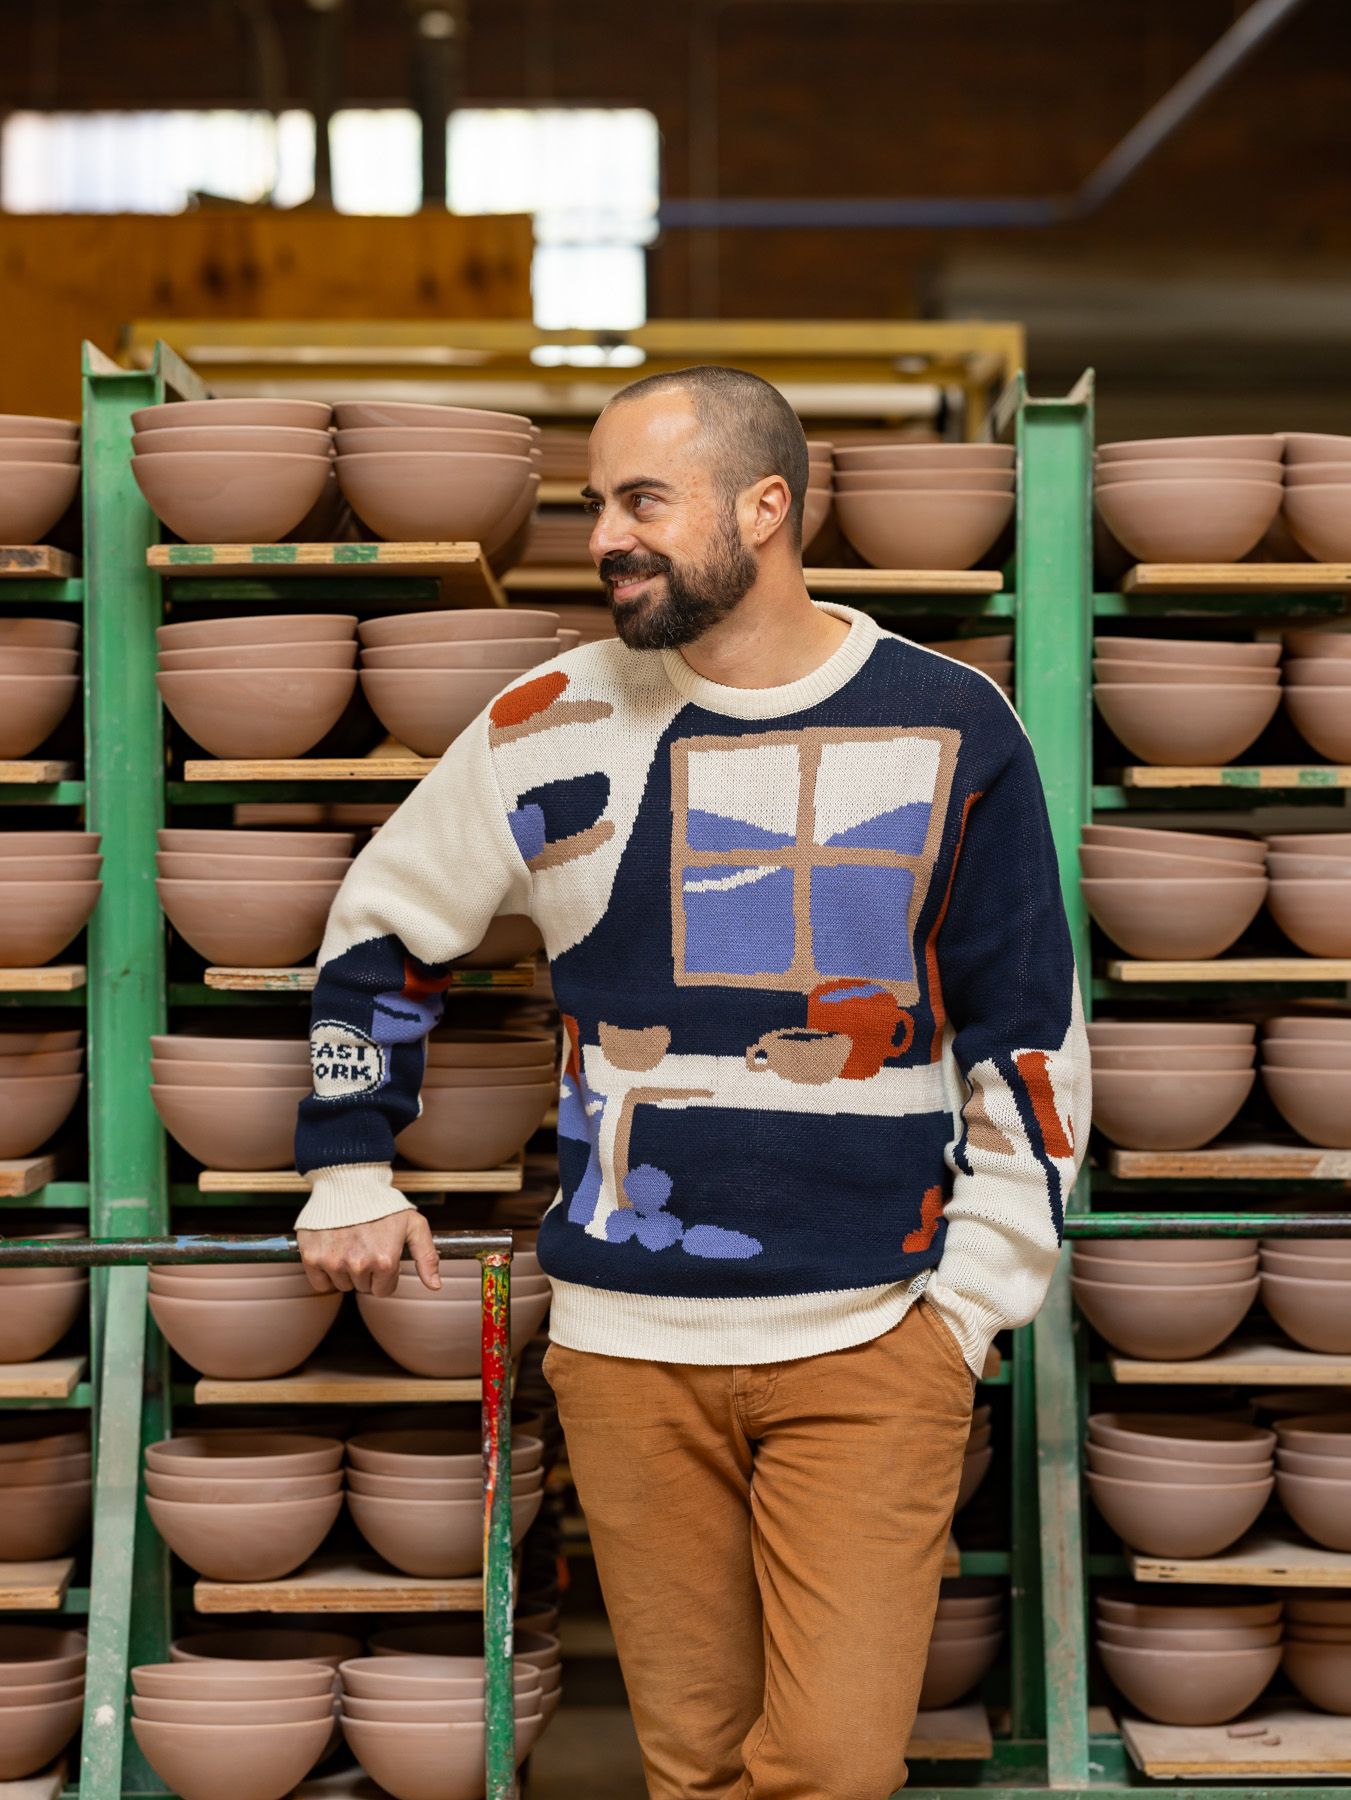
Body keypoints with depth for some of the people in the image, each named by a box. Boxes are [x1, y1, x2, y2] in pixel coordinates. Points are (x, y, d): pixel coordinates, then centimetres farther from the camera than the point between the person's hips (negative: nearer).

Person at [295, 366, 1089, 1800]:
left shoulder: (950, 730, 1)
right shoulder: (553, 730, 3)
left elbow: (1030, 1039, 6)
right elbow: (378, 931, 17)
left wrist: (975, 1296, 2)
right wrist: (348, 1171, 14)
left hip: (873, 1339, -1)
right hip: (629, 1345, 1)